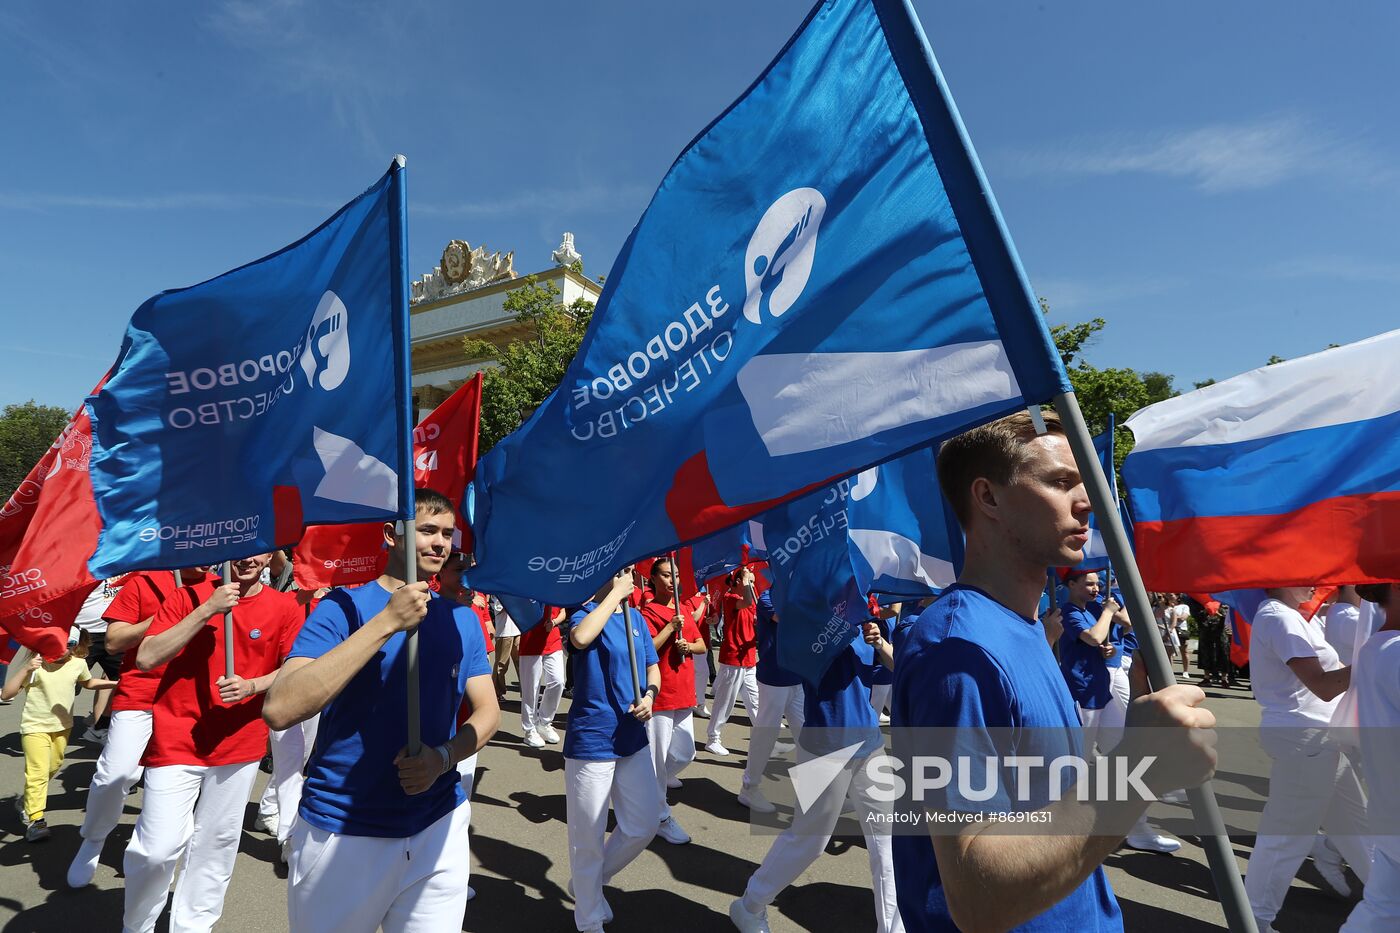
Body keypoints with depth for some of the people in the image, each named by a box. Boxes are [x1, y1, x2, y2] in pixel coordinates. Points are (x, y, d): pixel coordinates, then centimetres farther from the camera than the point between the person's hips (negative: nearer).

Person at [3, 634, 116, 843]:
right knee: (38, 772, -11)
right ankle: (35, 819, -5)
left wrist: (116, 684, 9)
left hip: (63, 726, 5)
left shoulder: (78, 663, -6)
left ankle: (27, 801, 44)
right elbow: (6, 694, -20)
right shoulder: (35, 665, -18)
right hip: (35, 726, -5)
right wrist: (25, 670, -30)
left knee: (52, 767, 20)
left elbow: (88, 682, 15)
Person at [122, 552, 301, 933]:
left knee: (217, 845, 12)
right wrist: (206, 610, -20)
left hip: (240, 744, 2)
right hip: (176, 741, -1)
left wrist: (251, 686, -17)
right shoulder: (190, 595, -4)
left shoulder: (284, 608, -3)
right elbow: (146, 659, -12)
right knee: (158, 848, -1)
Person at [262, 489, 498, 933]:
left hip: (439, 825, 3)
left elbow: (487, 710, 4)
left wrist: (443, 758, -16)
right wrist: (387, 623, -31)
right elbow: (279, 710, -25)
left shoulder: (462, 619, 1)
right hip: (340, 830, -3)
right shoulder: (343, 607, -12)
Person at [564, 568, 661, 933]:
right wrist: (615, 593, -27)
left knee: (643, 827, 16)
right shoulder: (587, 613, -12)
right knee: (589, 837, 8)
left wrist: (650, 695, -8)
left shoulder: (636, 618, 7)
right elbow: (580, 637, -36)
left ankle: (589, 883, 40)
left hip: (633, 738, 7)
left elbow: (651, 666, 13)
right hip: (591, 740, -6)